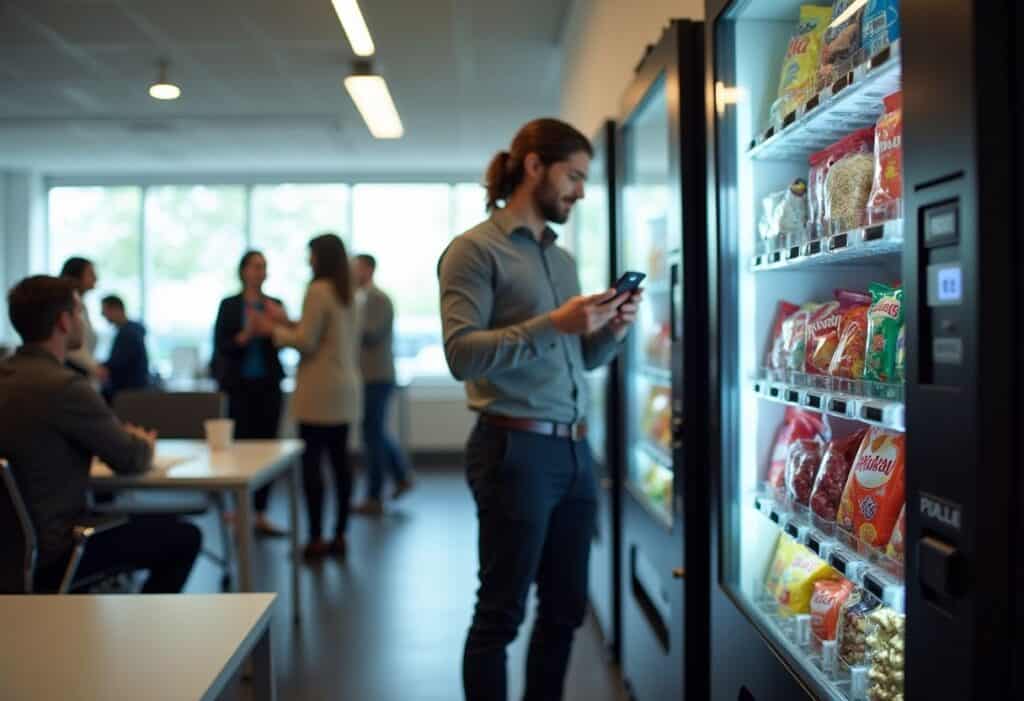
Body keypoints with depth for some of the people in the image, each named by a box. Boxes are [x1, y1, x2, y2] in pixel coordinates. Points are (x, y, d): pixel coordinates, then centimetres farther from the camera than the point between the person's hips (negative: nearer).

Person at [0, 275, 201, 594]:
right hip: (49, 552, -9)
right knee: (184, 538, 5)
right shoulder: (63, 385, -24)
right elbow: (132, 461, -13)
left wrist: (125, 438, 6)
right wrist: (144, 444, 9)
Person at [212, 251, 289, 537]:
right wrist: (244, 336, -22)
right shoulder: (228, 305, 0)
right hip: (240, 385, -3)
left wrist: (282, 323, -17)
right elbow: (220, 346, -6)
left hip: (269, 384, 3)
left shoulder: (275, 305, 8)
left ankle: (261, 515, 9)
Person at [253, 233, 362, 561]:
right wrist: (290, 325, 18)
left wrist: (274, 330, 2)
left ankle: (316, 539, -2)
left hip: (320, 389, -8)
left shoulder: (318, 290, -10)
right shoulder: (348, 294, 14)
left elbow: (306, 342, -12)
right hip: (346, 387, 8)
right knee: (339, 459, 9)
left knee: (311, 461, -4)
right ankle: (339, 535, 13)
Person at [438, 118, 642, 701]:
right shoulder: (475, 250, -7)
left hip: (575, 450, 8)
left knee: (566, 608, 15)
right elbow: (462, 354, -18)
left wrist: (613, 330, -1)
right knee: (501, 614, 3)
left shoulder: (562, 258, 17)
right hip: (517, 450, -8)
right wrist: (552, 325, -23)